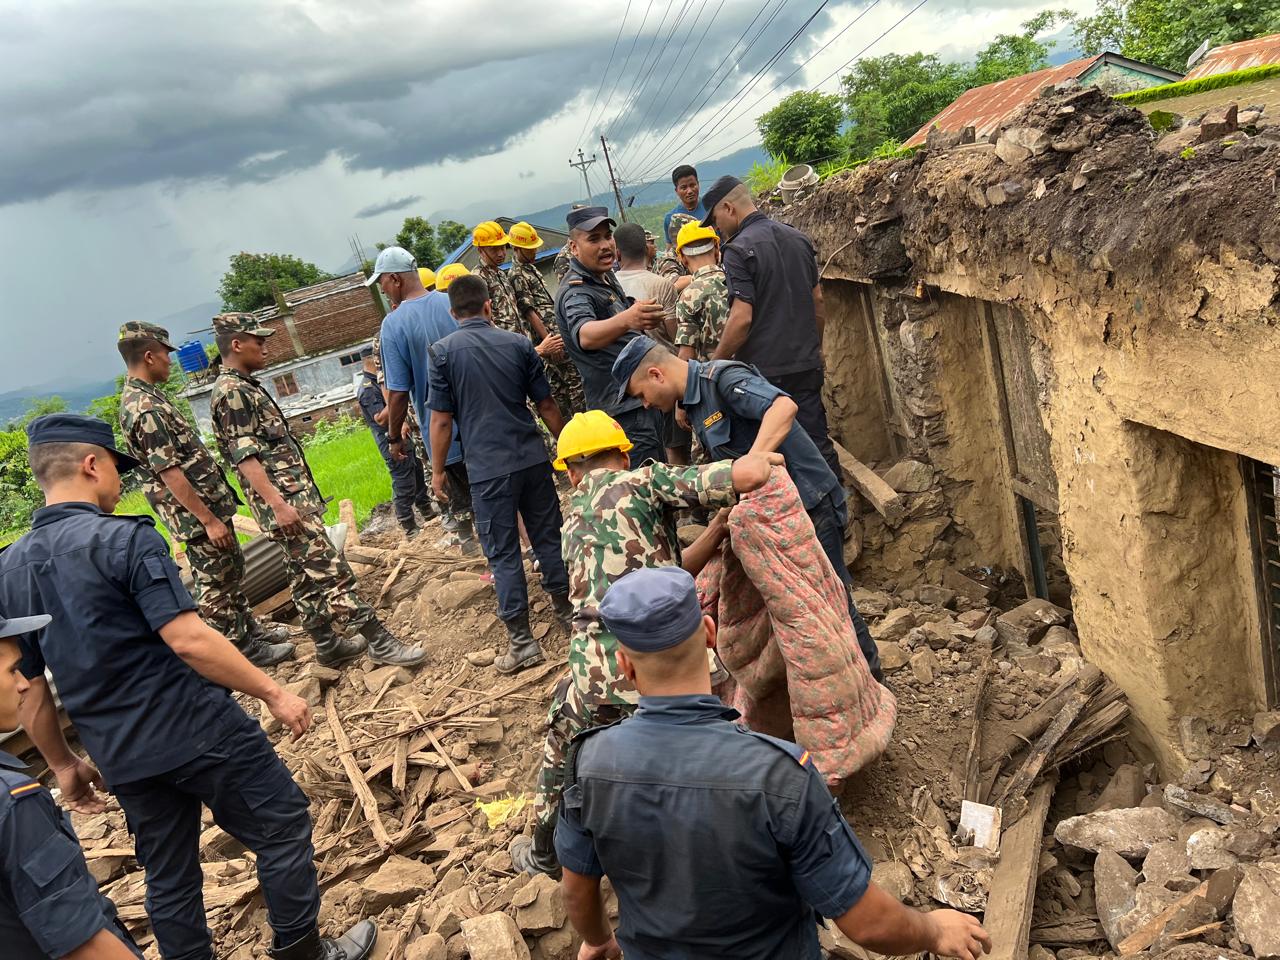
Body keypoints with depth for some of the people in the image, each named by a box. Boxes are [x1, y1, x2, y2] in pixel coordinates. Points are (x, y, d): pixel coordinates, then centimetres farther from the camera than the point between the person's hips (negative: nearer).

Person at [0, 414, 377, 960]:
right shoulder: (124, 539, -17)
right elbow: (188, 640, -23)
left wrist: (62, 764, 22)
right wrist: (274, 694, -15)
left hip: (121, 758, 7)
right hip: (197, 731, -7)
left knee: (168, 878, 20)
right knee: (282, 829, 11)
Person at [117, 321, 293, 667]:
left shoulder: (143, 396, 10)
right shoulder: (145, 409, -23)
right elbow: (169, 473, -25)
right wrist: (209, 520, -23)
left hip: (208, 503, 10)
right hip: (195, 513, -10)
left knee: (231, 570, 20)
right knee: (216, 582, 3)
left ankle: (251, 630, 34)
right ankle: (241, 649, 15)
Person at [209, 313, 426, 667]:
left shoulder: (246, 387, 18)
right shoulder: (230, 392, -13)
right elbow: (244, 457, -21)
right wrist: (278, 503, -27)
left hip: (295, 496, 10)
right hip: (285, 501, -10)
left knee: (307, 577, 14)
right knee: (331, 572, -9)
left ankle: (328, 645, 22)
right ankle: (380, 642, -8)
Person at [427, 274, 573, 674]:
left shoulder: (443, 351, -5)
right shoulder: (518, 342, 3)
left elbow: (441, 419, -5)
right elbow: (546, 405, 6)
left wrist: (438, 471, 6)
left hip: (487, 469, -3)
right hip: (532, 458, 3)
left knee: (503, 554, 4)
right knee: (549, 539, 16)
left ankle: (521, 641, 8)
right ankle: (569, 612, 28)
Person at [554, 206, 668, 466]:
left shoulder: (607, 277, 11)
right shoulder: (575, 291, -20)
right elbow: (585, 336, -44)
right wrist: (626, 319, -61)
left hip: (644, 398, 10)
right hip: (623, 411, -10)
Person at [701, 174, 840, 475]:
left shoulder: (738, 249, -13)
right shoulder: (798, 238, 9)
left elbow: (742, 318, -20)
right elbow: (818, 300, 15)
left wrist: (715, 364, -9)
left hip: (765, 369, -7)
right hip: (807, 365, 7)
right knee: (817, 441, 12)